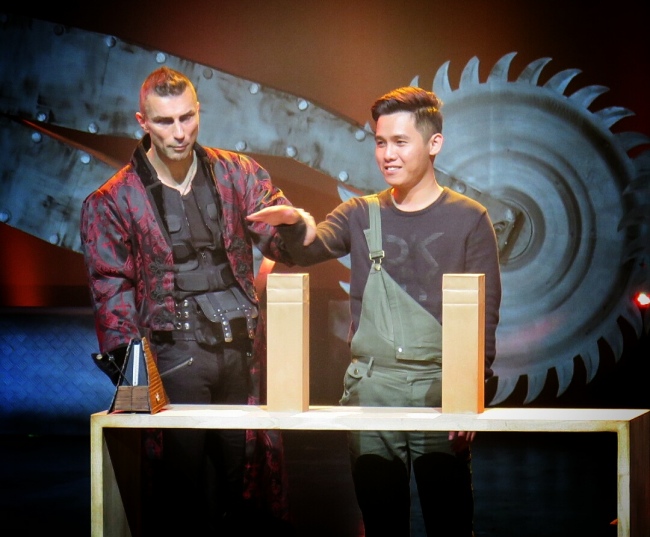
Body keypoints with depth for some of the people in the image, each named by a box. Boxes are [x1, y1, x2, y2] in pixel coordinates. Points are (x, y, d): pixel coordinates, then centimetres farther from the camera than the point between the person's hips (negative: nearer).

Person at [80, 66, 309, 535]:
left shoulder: (238, 174, 12)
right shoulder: (113, 201, 6)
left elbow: (280, 241, 7)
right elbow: (111, 288, 2)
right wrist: (129, 363, -11)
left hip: (244, 343, 2)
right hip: (176, 351, -2)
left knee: (243, 466, 3)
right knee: (182, 474, -6)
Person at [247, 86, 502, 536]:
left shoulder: (469, 219, 3)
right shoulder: (362, 215, 12)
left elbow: (486, 314, 0)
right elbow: (313, 249, -5)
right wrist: (294, 224, -29)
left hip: (439, 387, -2)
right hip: (371, 389, 2)